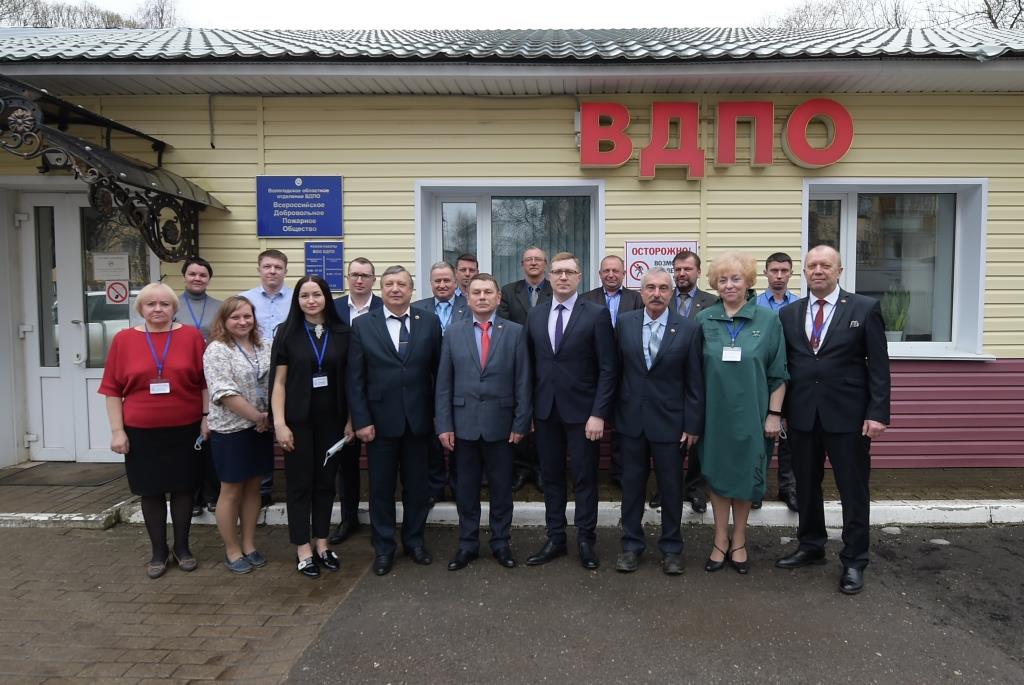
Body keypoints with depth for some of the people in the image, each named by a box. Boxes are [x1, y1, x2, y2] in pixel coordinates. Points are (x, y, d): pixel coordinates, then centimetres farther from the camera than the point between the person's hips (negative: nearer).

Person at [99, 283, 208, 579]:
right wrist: (117, 430, -4)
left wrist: (207, 417, -2)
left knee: (183, 487, 10)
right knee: (151, 491, 10)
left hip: (185, 429, 0)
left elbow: (205, 382, 1)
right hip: (141, 432, 0)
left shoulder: (191, 336, -3)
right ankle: (159, 551, 24)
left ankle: (182, 547, 25)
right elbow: (113, 389, 0)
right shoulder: (123, 339, -1)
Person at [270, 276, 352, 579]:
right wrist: (279, 423, -9)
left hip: (331, 420, 2)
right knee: (300, 483, 6)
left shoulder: (342, 333, 0)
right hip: (298, 420, -2)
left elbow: (349, 379, 4)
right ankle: (303, 549, 18)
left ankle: (321, 543, 26)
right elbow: (279, 381, -4)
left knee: (325, 482, 11)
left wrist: (351, 419, 2)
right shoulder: (287, 332, -3)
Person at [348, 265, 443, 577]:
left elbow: (439, 371, 2)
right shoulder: (362, 325, -1)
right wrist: (361, 421, -7)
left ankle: (414, 540, 30)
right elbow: (355, 379, -2)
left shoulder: (429, 323, 1)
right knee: (381, 488, 9)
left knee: (417, 485, 12)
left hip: (419, 420, 1)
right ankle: (384, 547, 24)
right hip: (380, 420, -1)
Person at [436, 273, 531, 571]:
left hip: (500, 423, -1)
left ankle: (501, 543, 26)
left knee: (501, 487, 10)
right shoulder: (453, 333, 3)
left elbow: (522, 382, -1)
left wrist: (521, 423, -5)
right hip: (464, 423, 1)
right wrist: (444, 425, -2)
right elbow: (443, 383, 3)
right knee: (466, 488, 10)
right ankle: (468, 544, 25)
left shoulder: (515, 332, -1)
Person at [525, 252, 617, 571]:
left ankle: (585, 540, 21)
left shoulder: (596, 314, -6)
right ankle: (555, 539, 25)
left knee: (585, 478, 6)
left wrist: (599, 414, -14)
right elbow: (531, 364, 10)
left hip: (581, 411, -4)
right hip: (545, 411, 4)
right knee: (551, 477, 12)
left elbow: (607, 369, -9)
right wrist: (528, 409, 5)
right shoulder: (535, 314, 7)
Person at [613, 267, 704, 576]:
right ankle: (631, 545, 26)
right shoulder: (624, 323, 0)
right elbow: (616, 370, 5)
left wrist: (693, 425, -7)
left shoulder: (689, 329, -6)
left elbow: (695, 382, -5)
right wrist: (613, 411, 5)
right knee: (632, 485, 12)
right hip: (631, 419, 2)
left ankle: (671, 548, 26)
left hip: (670, 420, -2)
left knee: (671, 487, 9)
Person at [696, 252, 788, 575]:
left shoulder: (768, 320, -3)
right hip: (714, 413, 1)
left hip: (750, 414, -1)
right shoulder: (704, 320, 0)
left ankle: (738, 541, 27)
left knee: (745, 476, 10)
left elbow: (778, 373, -1)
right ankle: (720, 540, 24)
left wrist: (774, 414, -4)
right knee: (717, 475, 9)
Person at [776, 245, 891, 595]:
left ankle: (854, 561, 20)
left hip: (848, 416, -3)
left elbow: (879, 366, -5)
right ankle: (811, 547, 32)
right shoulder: (788, 313, 7)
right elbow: (783, 366, 8)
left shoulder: (865, 308, -2)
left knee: (854, 490, 6)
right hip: (802, 416, 3)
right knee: (806, 487, 15)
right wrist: (780, 411, 4)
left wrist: (877, 413, -11)